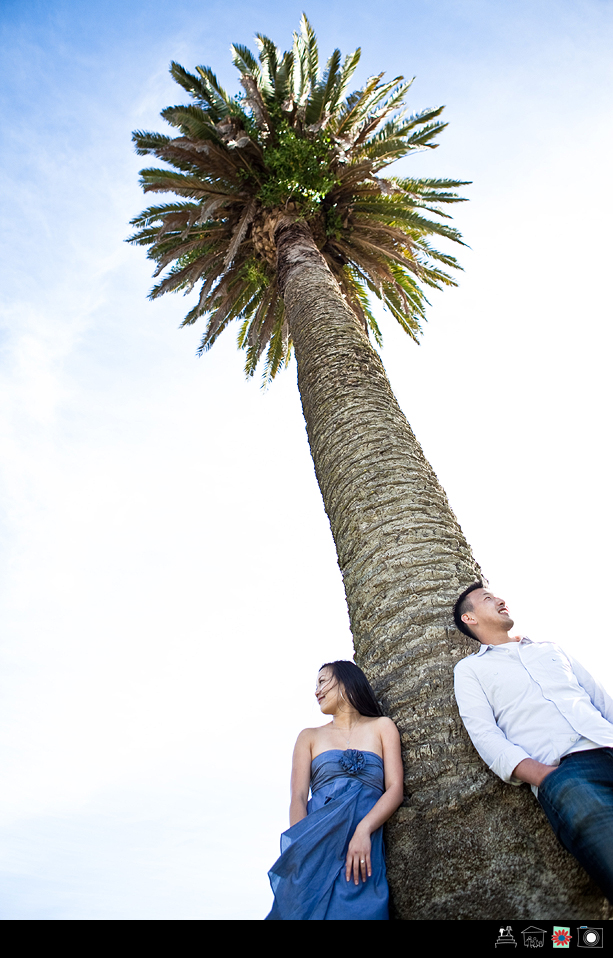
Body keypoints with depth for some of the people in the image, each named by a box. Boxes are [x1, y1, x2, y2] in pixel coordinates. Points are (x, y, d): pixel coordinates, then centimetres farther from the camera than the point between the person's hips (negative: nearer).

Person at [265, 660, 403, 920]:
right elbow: (298, 797, 5)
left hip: (365, 844, -1)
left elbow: (395, 789, 2)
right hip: (316, 844, 1)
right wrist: (303, 849, -13)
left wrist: (363, 829, -15)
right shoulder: (310, 736, 17)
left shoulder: (382, 727, 13)